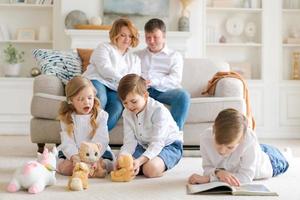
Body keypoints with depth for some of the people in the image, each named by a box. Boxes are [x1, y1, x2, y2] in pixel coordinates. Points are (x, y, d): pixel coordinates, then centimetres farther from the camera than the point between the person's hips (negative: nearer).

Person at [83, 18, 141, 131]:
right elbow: (104, 69, -6)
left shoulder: (134, 59, 29)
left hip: (114, 90, 3)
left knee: (118, 106, -33)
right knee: (100, 100, -38)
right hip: (97, 81, -3)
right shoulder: (104, 48, 14)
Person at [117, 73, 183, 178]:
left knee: (151, 169, -34)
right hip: (144, 145, 6)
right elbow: (129, 142, -10)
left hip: (168, 145, -6)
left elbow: (157, 143, -30)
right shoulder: (127, 113, -6)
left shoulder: (158, 110, -26)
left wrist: (140, 160, -44)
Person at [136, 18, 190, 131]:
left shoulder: (174, 56, 19)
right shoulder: (137, 56, 29)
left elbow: (175, 79, 2)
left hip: (164, 91, -1)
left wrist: (153, 82, -16)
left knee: (183, 95, -33)